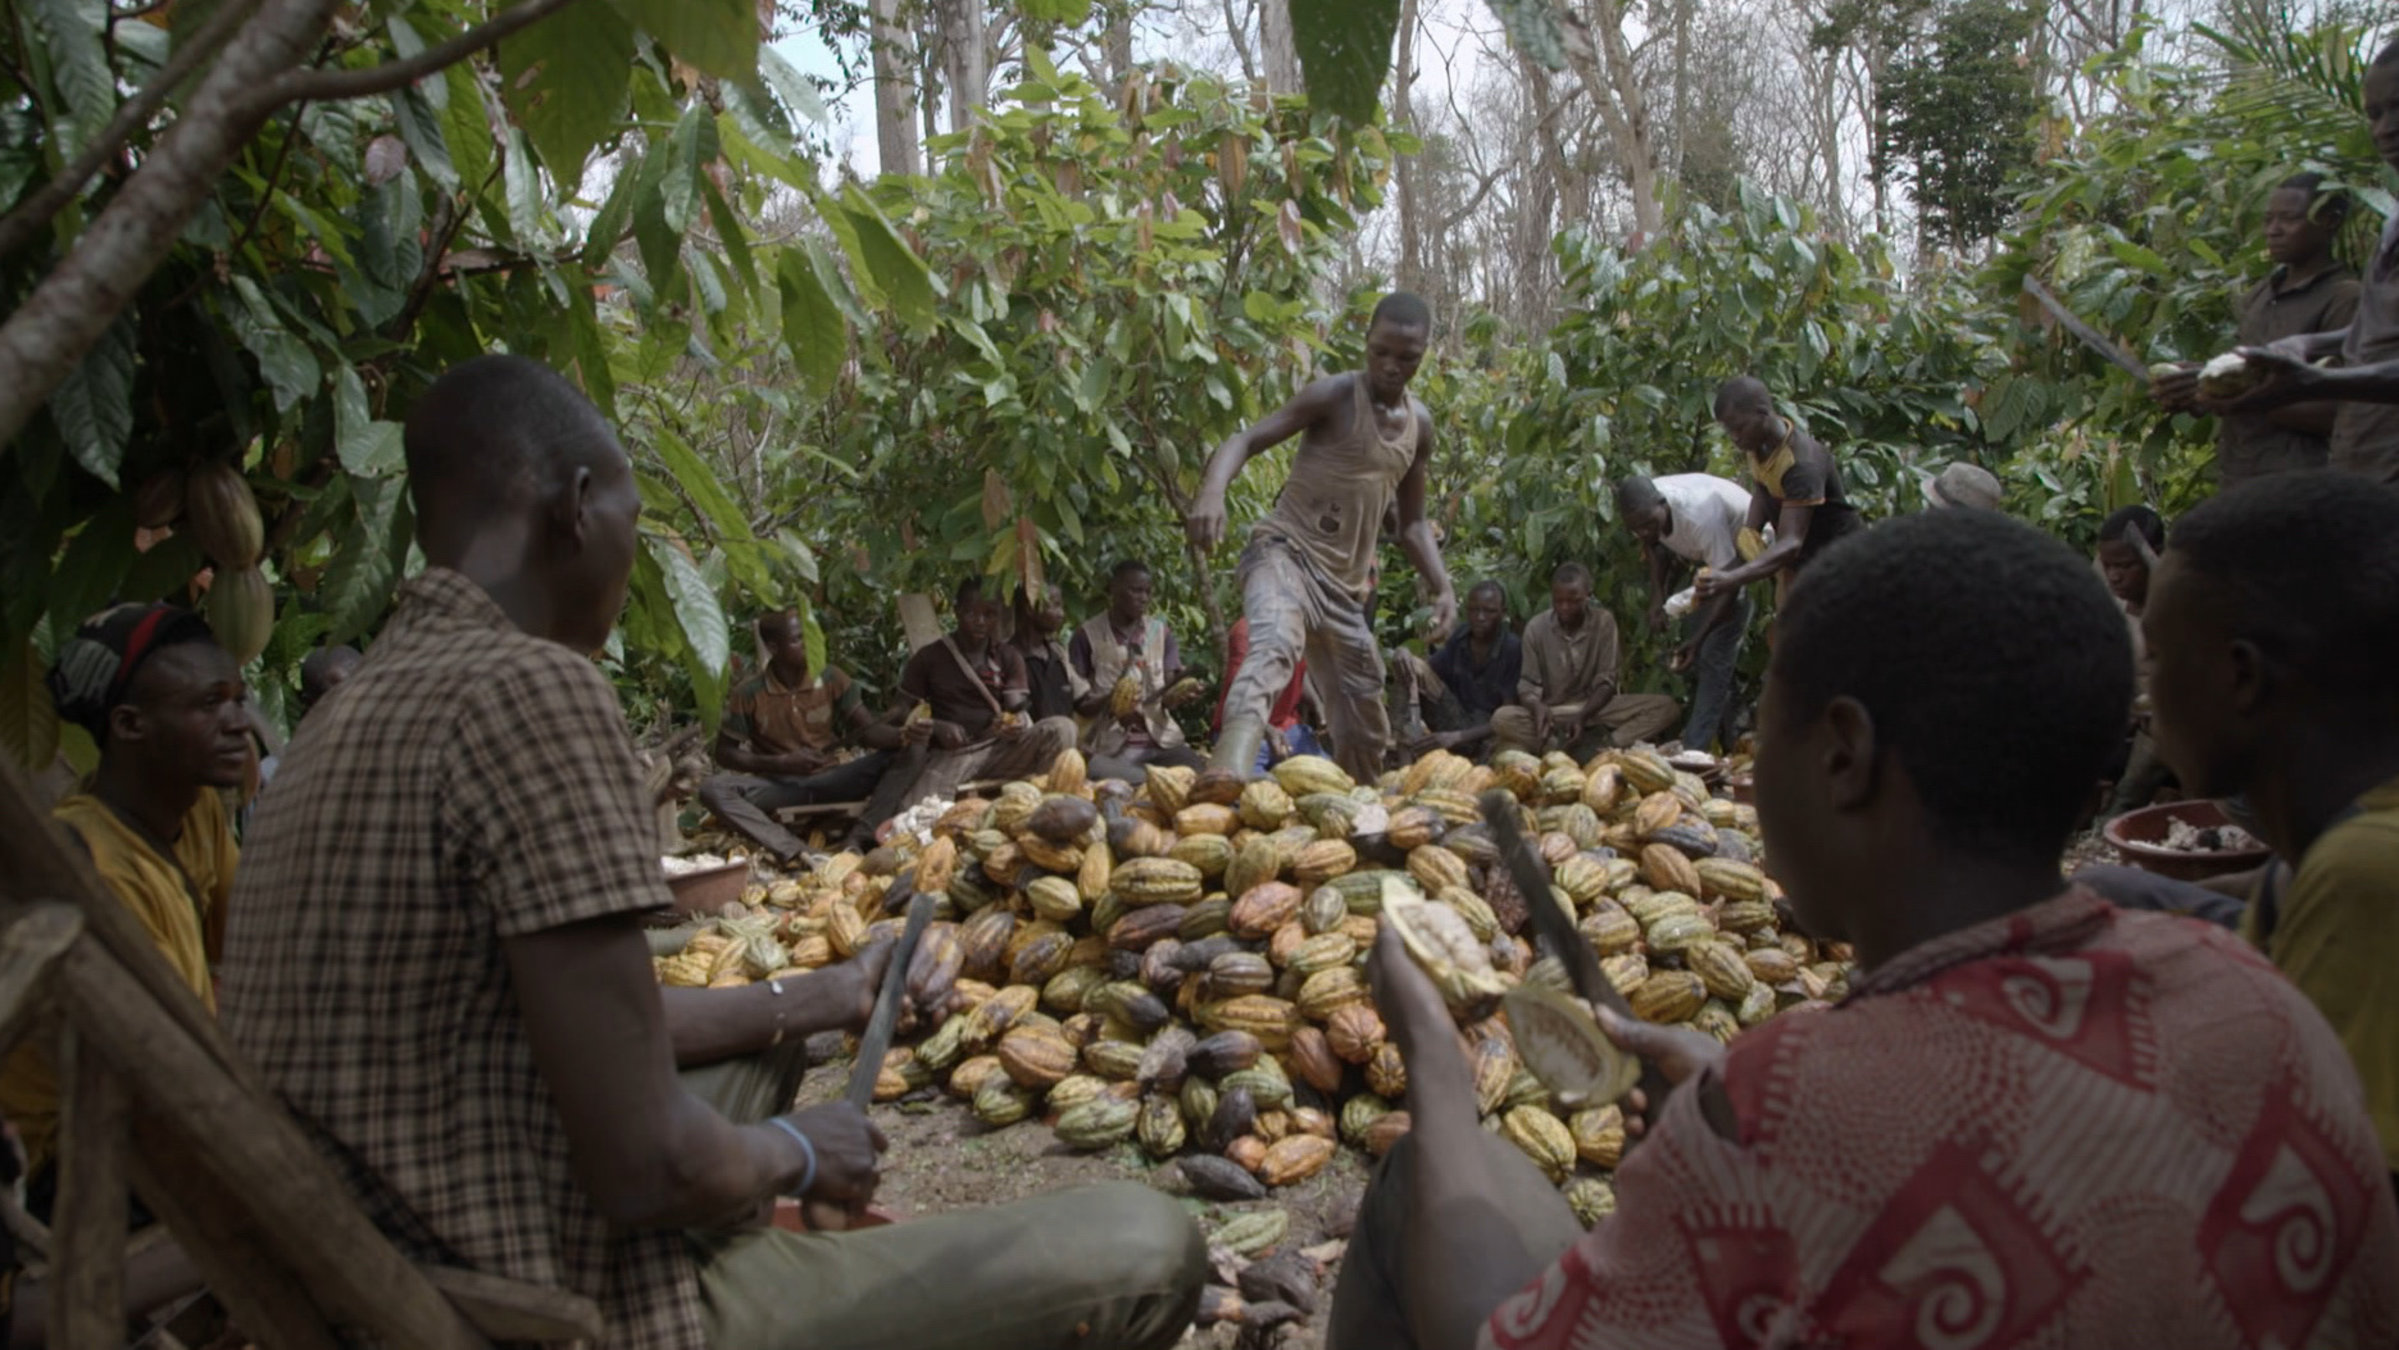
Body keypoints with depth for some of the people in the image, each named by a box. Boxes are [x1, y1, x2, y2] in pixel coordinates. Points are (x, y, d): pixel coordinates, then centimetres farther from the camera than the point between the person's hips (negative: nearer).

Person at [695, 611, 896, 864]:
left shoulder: (831, 679, 0)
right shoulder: (749, 693, -5)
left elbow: (868, 729, 0)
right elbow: (725, 754, 0)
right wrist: (781, 763, -12)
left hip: (828, 781, 1)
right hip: (779, 787, -1)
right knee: (713, 789, -30)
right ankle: (795, 851, -46)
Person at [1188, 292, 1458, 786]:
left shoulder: (1419, 424, 12)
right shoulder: (1334, 397, -7)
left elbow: (1412, 523, 21)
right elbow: (1246, 439, -15)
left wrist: (1443, 588, 7)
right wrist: (1212, 491, -35)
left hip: (1345, 583, 7)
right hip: (1284, 553, -7)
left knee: (1366, 731, 13)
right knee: (1274, 648, -39)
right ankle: (1226, 774, -59)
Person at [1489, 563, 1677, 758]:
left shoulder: (1604, 622, -4)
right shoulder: (1536, 627, -4)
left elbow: (1606, 683, -5)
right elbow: (1528, 684, -2)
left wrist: (1582, 717, -23)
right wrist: (1536, 706, -27)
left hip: (1594, 708, 2)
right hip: (1550, 713, -1)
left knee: (1665, 707, -22)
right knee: (1502, 719, -32)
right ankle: (1594, 748, -34)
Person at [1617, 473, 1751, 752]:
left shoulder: (1700, 516, -42)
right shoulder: (1644, 510, -21)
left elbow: (1728, 584, -34)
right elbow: (1654, 545, 3)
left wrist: (1697, 640, -37)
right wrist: (1657, 598, -8)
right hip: (1705, 554, 8)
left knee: (1716, 655, -16)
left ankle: (1694, 749, -16)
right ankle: (1724, 743, 19)